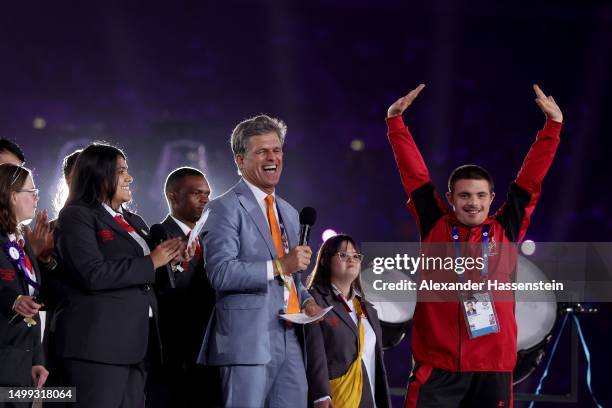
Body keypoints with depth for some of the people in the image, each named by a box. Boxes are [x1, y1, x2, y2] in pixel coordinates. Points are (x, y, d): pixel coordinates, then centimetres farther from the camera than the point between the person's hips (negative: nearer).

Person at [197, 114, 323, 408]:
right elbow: (220, 273, -15)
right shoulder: (226, 208, -4)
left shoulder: (289, 213, 22)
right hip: (248, 340, -7)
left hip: (290, 339, 7)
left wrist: (306, 300, 8)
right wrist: (279, 265, -17)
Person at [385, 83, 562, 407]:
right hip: (436, 365, -1)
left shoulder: (506, 230, 8)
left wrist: (553, 124, 4)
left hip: (492, 367, 1)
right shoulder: (435, 226, 7)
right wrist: (395, 120, 5)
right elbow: (414, 172, 8)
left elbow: (531, 177, 8)